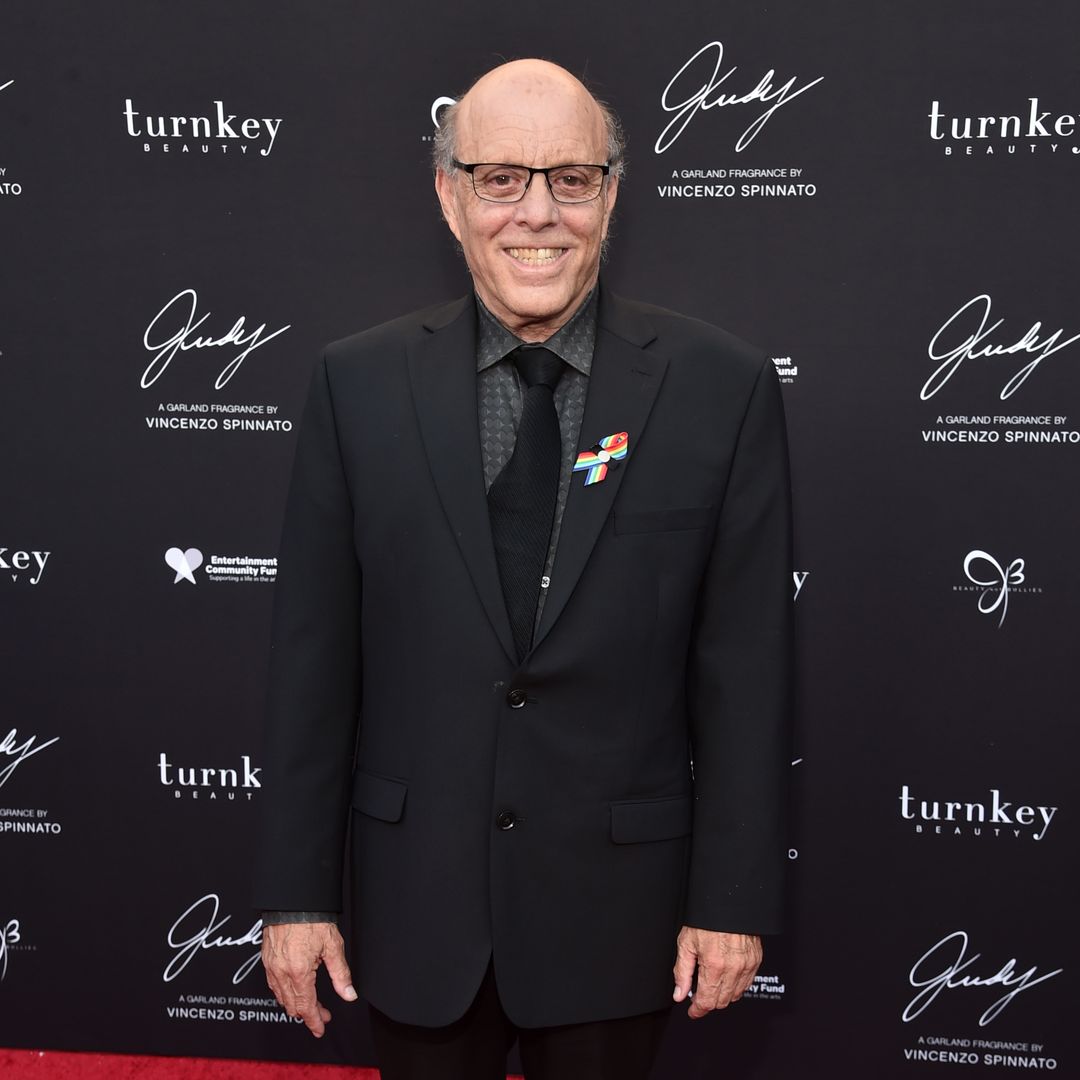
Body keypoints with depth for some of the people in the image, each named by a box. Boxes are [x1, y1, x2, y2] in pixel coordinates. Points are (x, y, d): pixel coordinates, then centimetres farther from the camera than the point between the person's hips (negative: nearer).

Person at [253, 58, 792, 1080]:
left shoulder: (720, 385, -7)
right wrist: (294, 889, -1)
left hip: (617, 900, 0)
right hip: (412, 897, 1)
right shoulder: (359, 383, -4)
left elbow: (745, 660, -6)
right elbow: (313, 651, -2)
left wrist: (734, 896, -4)